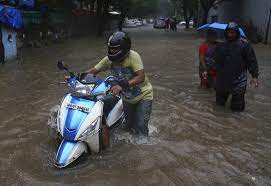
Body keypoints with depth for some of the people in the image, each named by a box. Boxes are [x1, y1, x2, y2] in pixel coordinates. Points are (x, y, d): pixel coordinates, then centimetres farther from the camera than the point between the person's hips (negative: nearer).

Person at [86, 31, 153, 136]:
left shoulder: (133, 56, -28)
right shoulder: (109, 59, -12)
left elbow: (141, 77, -36)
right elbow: (94, 70, -7)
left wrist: (123, 85, -48)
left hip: (143, 96, -5)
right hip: (127, 98, 6)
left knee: (141, 127, -6)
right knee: (129, 125, 20)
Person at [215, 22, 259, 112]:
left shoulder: (244, 44, -6)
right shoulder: (222, 45, 8)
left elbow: (252, 60, -7)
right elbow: (217, 61, 16)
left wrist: (254, 76, -12)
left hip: (238, 79, -4)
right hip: (223, 77, 4)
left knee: (237, 107, 1)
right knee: (220, 102, 19)